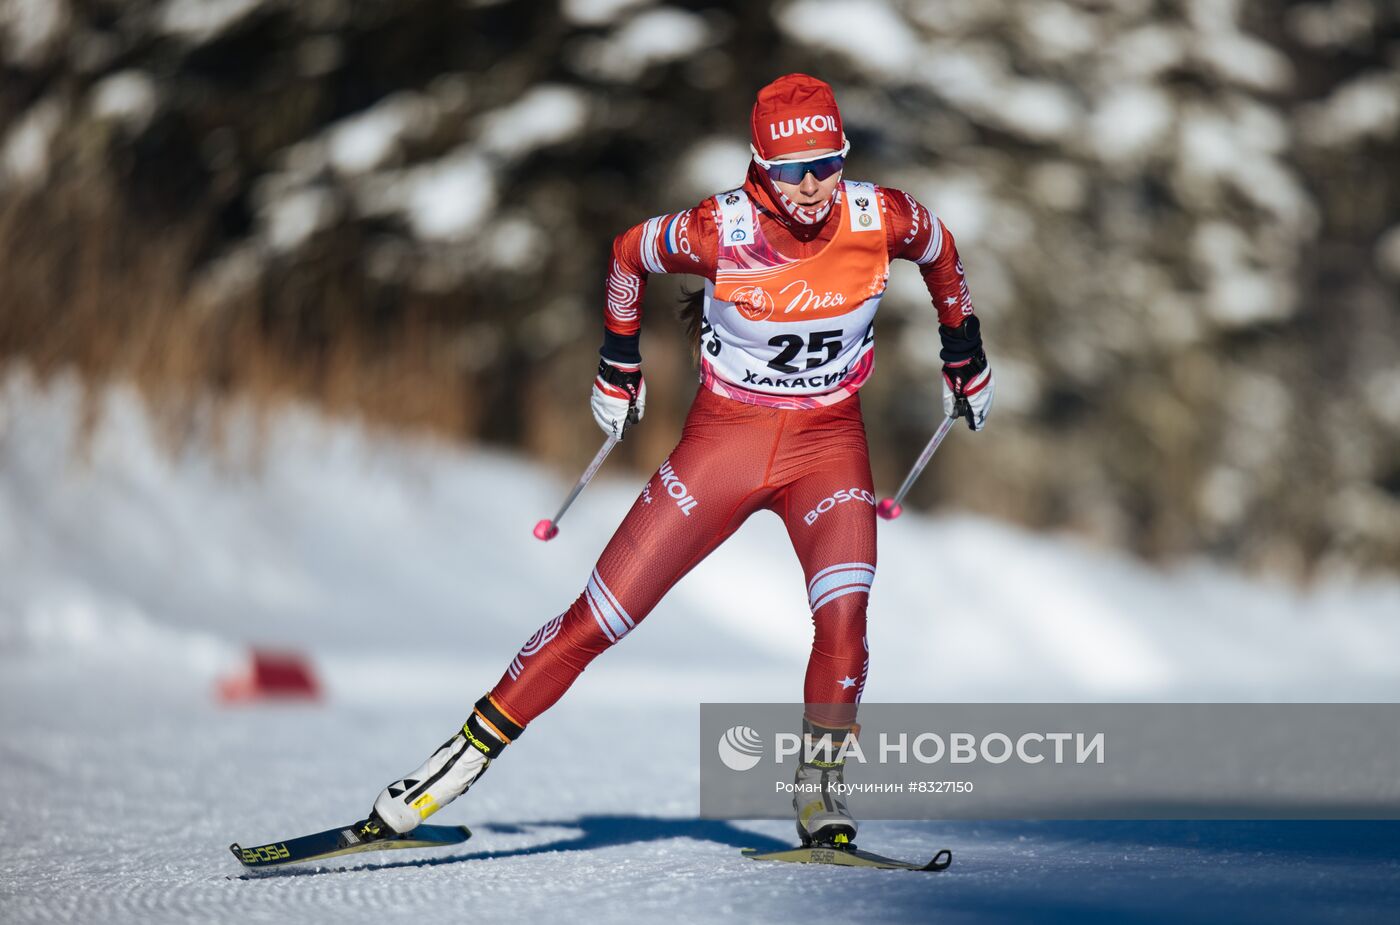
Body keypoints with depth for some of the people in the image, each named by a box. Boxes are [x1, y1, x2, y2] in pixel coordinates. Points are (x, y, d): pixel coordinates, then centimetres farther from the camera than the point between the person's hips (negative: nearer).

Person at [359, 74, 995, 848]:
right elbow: (629, 253, 1)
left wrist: (964, 352, 20)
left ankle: (819, 789, -9)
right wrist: (618, 365, 9)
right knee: (598, 620, -4)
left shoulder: (883, 219, -15)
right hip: (725, 435, -1)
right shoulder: (721, 230, -20)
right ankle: (468, 754, 7)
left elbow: (939, 251, 10)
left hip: (827, 441, 1)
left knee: (844, 614, -26)